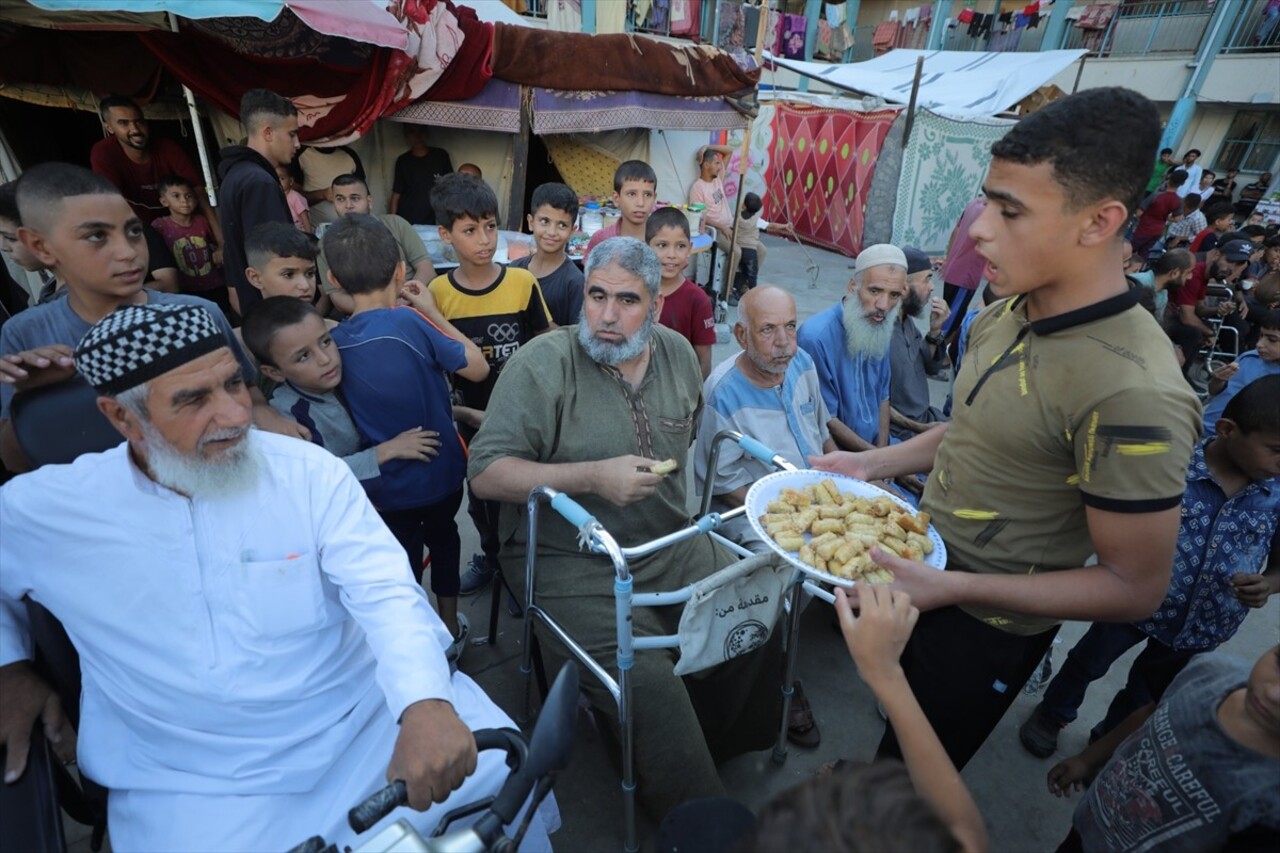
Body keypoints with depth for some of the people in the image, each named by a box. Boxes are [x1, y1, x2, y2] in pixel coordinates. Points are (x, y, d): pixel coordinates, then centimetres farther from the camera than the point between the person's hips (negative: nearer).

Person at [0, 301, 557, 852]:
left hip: (368, 716, -1)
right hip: (195, 777, 2)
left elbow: (386, 592, -20)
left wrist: (425, 702, -36)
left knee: (506, 770, -13)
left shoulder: (310, 472, -11)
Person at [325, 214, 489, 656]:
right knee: (443, 535, 27)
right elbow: (478, 368, -12)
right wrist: (433, 311, -4)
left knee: (403, 571, 17)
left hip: (386, 486, 1)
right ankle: (450, 629, 44)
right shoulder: (410, 321, -22)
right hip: (441, 471, 0)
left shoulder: (332, 343, -10)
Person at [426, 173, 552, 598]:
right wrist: (462, 411, -9)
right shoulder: (437, 292, -9)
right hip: (472, 418, 2)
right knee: (479, 494, 20)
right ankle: (490, 555, 48)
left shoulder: (523, 282, -12)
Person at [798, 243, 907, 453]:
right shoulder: (816, 337, -21)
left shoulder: (882, 330, 2)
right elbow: (825, 420, -16)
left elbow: (882, 396, 10)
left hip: (876, 445, 6)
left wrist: (882, 449, -2)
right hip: (833, 452, -6)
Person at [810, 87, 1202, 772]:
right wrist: (873, 463, -2)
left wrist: (950, 587, -30)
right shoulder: (1004, 313, -6)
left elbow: (1135, 587, -23)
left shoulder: (1131, 393, -31)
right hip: (926, 574, 8)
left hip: (987, 627, -7)